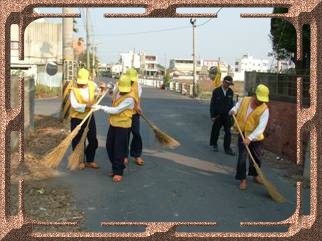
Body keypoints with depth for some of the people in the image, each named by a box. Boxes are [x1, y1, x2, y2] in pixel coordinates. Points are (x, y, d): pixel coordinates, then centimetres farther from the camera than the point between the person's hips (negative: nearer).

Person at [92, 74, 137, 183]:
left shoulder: (129, 98, -23)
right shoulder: (118, 92, 4)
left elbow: (116, 110, -26)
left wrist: (100, 107, -22)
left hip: (123, 126, -8)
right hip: (113, 123, 8)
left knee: (119, 149, -5)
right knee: (109, 146, 13)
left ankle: (118, 172, 5)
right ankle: (116, 167, 29)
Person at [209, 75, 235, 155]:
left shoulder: (230, 92, 1)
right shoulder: (216, 91, -8)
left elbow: (231, 103, 8)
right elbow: (212, 104, -6)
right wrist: (212, 116, -8)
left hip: (227, 115, 2)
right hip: (218, 115, -2)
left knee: (228, 132, -1)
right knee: (216, 131, 12)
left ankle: (227, 148, 6)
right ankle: (214, 145, 33)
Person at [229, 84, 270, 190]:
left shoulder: (264, 109, -18)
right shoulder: (244, 100, -8)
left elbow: (261, 127, -28)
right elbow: (237, 107, 17)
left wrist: (250, 138, -36)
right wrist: (233, 111, -7)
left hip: (255, 138, -1)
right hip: (243, 134, 1)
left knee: (257, 158, 14)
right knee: (242, 158, -6)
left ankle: (255, 175, 38)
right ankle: (243, 179, 7)